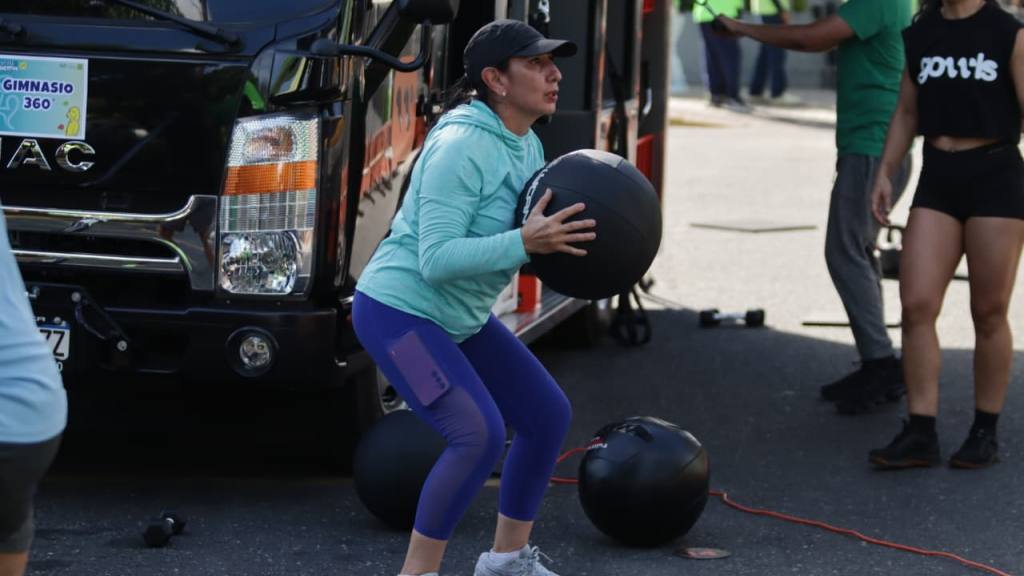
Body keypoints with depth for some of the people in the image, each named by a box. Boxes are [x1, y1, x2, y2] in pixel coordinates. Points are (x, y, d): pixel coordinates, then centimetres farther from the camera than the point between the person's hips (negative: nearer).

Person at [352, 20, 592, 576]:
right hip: (399, 311, -10)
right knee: (480, 433, -23)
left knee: (548, 413, 11)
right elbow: (435, 259, -29)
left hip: (462, 319, 10)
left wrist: (560, 238, -7)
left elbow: (523, 234, 14)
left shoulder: (528, 147, 4)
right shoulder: (461, 146, -24)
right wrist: (524, 242, -37)